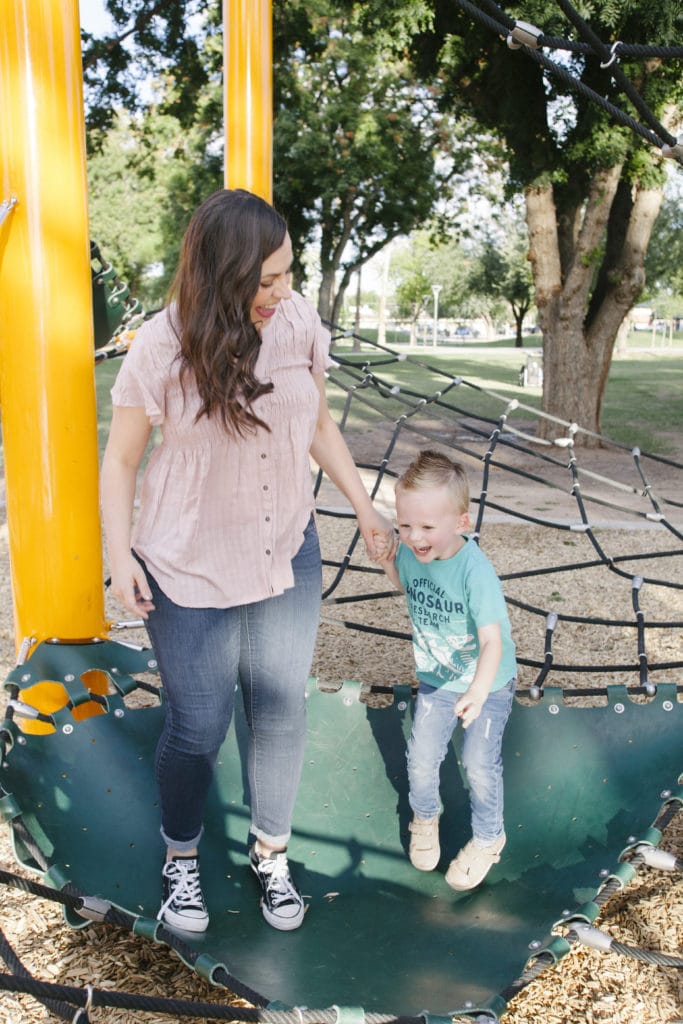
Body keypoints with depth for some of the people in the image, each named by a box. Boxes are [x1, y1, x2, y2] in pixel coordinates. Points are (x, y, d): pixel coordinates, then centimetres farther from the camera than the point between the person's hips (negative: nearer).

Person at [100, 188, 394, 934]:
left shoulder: (298, 324, -8)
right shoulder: (160, 349, -17)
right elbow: (121, 459, -6)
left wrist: (363, 507, 9)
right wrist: (119, 550, -16)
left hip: (288, 560, 3)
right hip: (189, 573, -3)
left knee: (281, 715, 13)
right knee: (197, 729, 8)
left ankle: (270, 853, 37)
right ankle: (181, 858, 37)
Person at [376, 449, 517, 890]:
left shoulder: (475, 570, -33)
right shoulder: (410, 553, -15)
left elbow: (493, 641, -37)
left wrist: (478, 692, -53)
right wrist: (390, 566, -10)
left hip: (488, 684, -4)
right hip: (435, 680, 5)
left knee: (480, 764, 3)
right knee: (421, 758, 10)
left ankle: (488, 838, 31)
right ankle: (425, 816, 42)